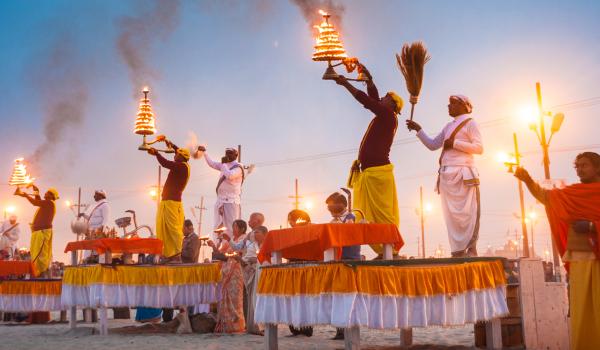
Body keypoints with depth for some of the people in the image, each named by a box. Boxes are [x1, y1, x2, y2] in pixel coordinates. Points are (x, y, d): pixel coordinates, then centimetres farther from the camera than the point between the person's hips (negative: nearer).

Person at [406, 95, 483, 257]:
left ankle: (471, 249, -6)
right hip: (446, 175, 7)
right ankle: (458, 251, 3)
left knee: (467, 212, -8)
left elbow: (479, 148, -6)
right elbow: (432, 145, 23)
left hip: (463, 174, -7)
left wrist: (455, 143, -10)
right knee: (451, 214, 2)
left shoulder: (470, 123, 5)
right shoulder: (448, 126, 24)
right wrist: (418, 130, 15)